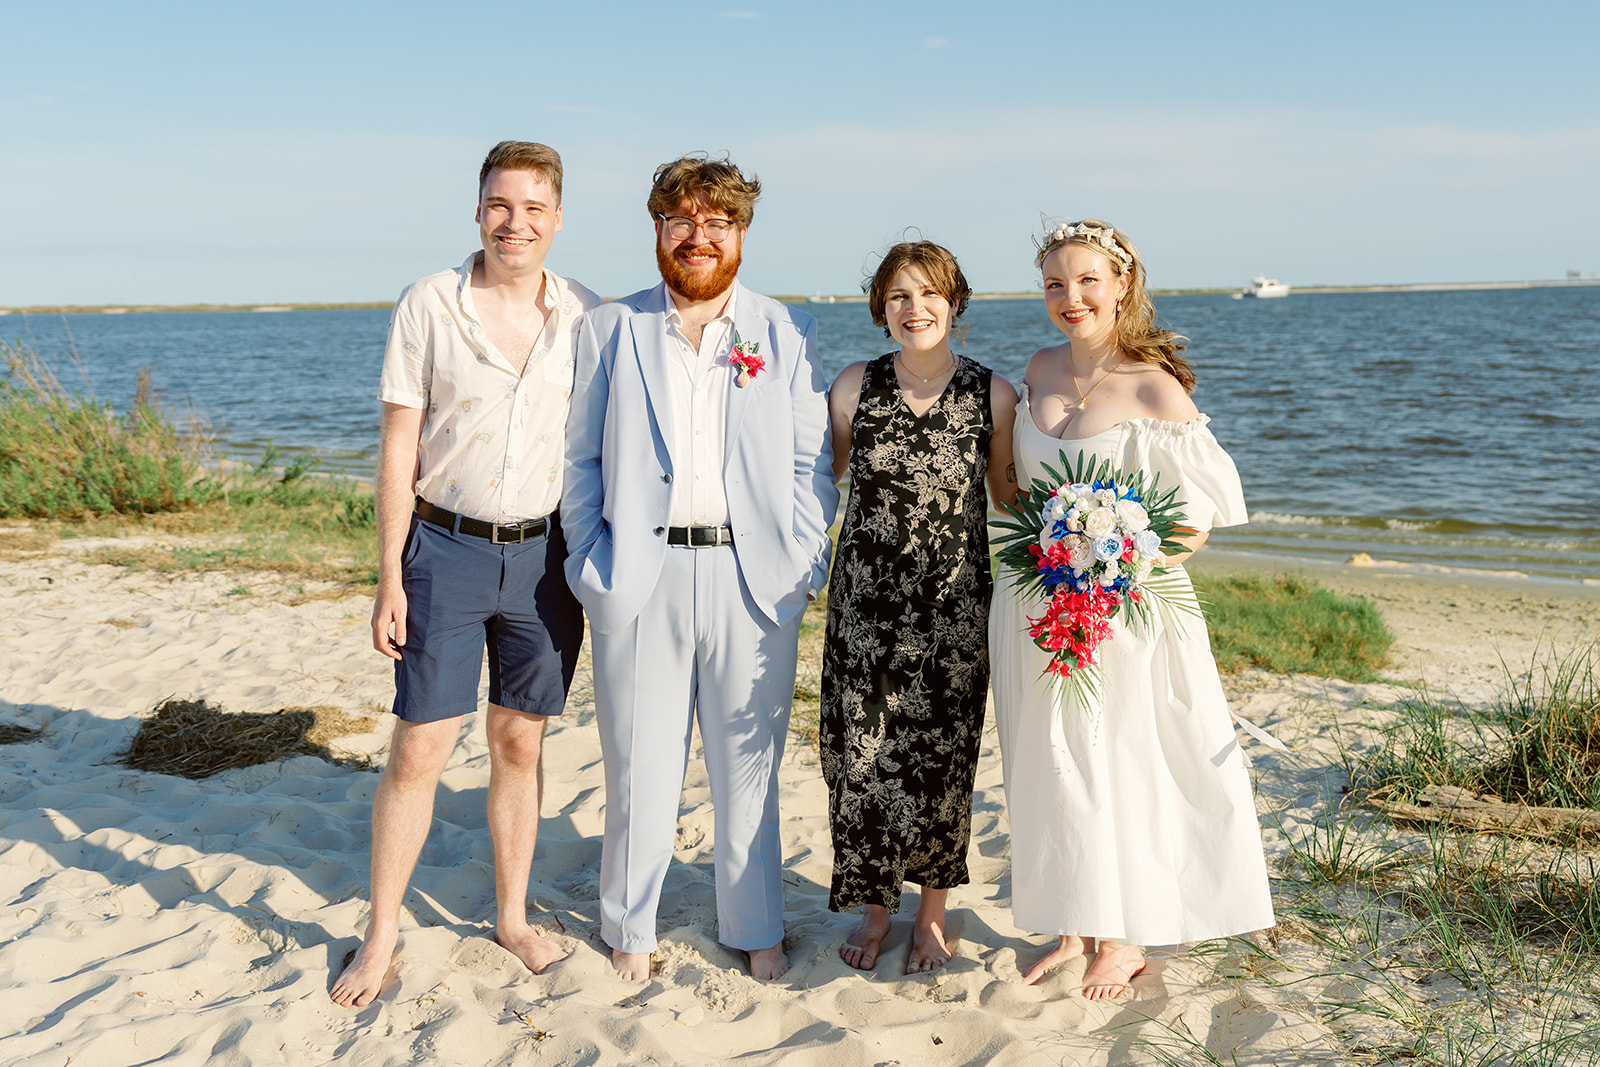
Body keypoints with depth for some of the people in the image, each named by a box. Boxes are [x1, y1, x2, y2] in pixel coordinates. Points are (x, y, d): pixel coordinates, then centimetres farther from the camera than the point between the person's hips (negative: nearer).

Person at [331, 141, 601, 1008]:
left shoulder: (585, 317, 2)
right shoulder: (428, 306, -4)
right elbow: (399, 447, -2)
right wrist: (389, 575, -5)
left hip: (544, 555, 2)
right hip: (445, 550, -2)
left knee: (520, 743, 12)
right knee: (418, 750, 1)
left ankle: (512, 917, 27)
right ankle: (381, 937, 16)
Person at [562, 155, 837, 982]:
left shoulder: (786, 334, 9)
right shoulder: (609, 330, 8)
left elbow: (811, 463, 8)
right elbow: (581, 458, 9)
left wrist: (804, 563, -2)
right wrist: (590, 560, -1)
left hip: (752, 575, 1)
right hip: (640, 576, 0)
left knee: (749, 763, 10)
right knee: (639, 765, 6)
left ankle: (755, 928, 26)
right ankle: (630, 927, 25)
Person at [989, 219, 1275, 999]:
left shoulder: (1155, 388, -12)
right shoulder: (1042, 369, 5)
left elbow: (1202, 510, -9)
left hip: (1125, 609, -5)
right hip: (1038, 603, 6)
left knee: (1119, 760, 4)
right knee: (1050, 764, 11)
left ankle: (1125, 938, 23)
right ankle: (1073, 926, 28)